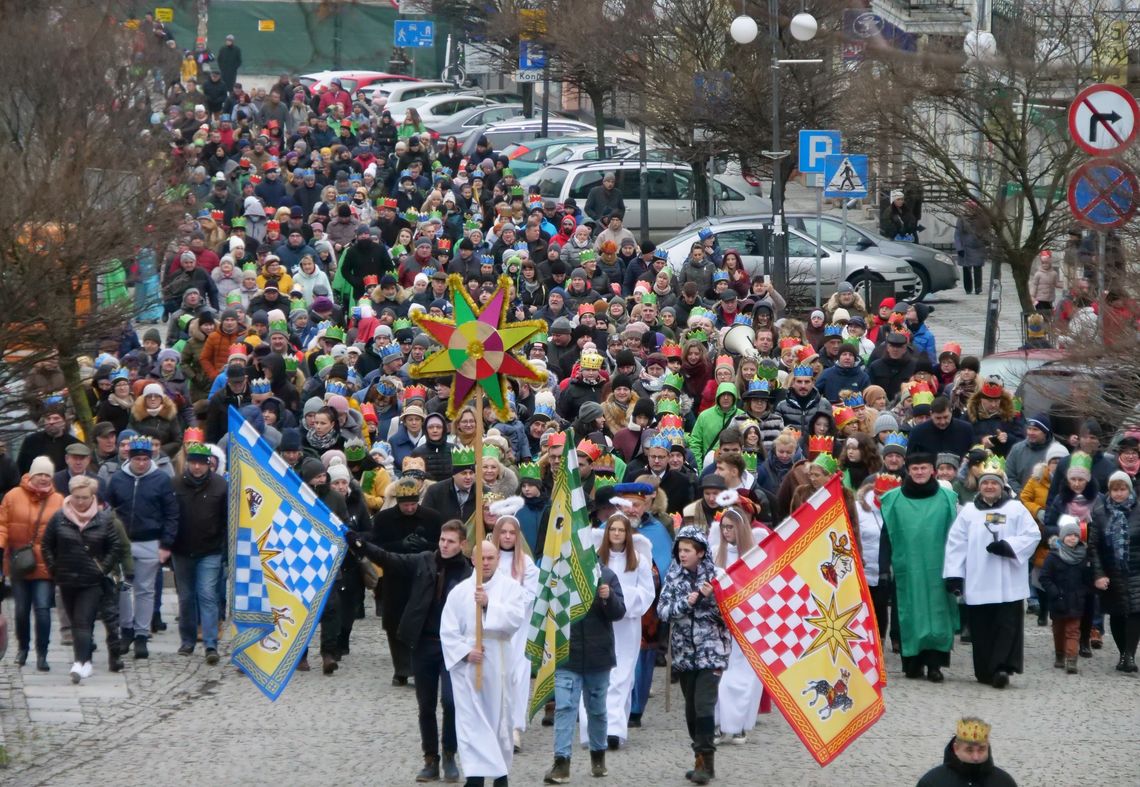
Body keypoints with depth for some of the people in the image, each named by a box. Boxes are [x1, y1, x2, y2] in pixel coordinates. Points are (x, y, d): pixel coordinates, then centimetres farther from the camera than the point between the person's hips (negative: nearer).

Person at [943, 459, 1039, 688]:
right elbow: (956, 543, 6)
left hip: (1008, 585, -2)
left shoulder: (1016, 509, 6)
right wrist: (954, 574, -2)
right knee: (981, 628, 4)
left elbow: (1032, 536, -1)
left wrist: (1008, 546, -14)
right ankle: (985, 670, 11)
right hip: (977, 584, 2)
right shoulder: (968, 511, 10)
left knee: (1007, 626, -9)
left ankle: (1002, 667, -13)